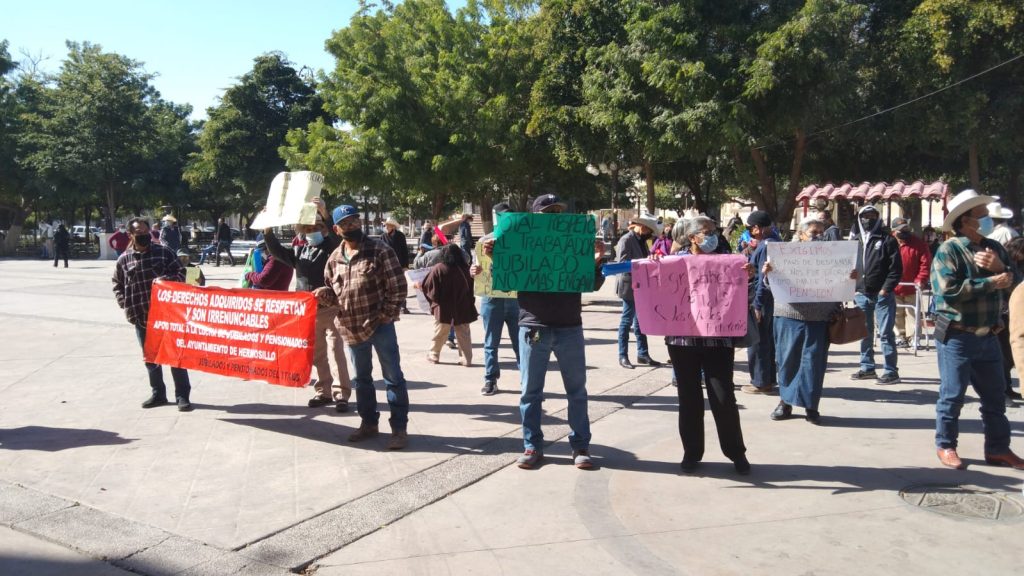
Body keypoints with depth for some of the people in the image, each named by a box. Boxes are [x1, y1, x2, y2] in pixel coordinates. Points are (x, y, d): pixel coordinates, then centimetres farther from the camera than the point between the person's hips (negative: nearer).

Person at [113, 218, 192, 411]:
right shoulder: (124, 259, 6)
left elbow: (180, 273, 1)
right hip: (141, 316, 3)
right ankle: (158, 394, 25)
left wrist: (167, 280, -18)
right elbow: (117, 285, 14)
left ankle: (182, 396, 5)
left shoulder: (164, 252, 1)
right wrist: (125, 304, 0)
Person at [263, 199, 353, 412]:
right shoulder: (299, 249, 11)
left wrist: (324, 214, -37)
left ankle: (341, 394, -5)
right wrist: (268, 229, -2)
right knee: (317, 354, 12)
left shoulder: (331, 247, -5)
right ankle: (324, 392, 22)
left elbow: (338, 237, -25)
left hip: (330, 308, -6)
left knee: (335, 351, -7)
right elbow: (277, 251, 11)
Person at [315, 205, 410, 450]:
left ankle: (399, 428, 7)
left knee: (393, 377, 0)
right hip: (351, 328, 6)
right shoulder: (334, 258, 8)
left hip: (379, 325, -5)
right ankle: (368, 423, 31)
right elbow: (333, 291, 17)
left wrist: (386, 315, -13)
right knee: (361, 378, 17)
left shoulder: (379, 250, -9)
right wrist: (324, 294, -5)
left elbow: (398, 286, -10)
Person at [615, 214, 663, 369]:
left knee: (640, 320, 12)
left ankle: (643, 354, 19)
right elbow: (623, 263, -20)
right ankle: (623, 356, 5)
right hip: (629, 286, -9)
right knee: (627, 320, -2)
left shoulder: (641, 240, 14)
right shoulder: (626, 240, -13)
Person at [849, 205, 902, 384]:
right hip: (861, 294, 5)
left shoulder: (887, 240, -1)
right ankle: (867, 367, 22)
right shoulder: (854, 240, 12)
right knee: (864, 333, 12)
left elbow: (896, 268, -6)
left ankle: (890, 371, 1)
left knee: (886, 333, -4)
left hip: (882, 294, -5)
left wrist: (886, 289, -13)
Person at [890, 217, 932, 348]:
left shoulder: (919, 244, -4)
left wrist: (921, 280, -18)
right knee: (897, 314, 8)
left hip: (912, 288, -1)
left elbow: (925, 263, -7)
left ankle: (915, 337, 11)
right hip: (894, 288, 1)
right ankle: (900, 336, 18)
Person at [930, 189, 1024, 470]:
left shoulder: (994, 248, 10)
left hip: (988, 336, 7)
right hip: (957, 336, -7)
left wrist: (1001, 267, -12)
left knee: (995, 395, 13)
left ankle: (998, 448, 25)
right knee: (953, 395, 3)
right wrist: (991, 282, -18)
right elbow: (949, 289, -23)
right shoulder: (949, 250, -11)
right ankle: (945, 445, 17)